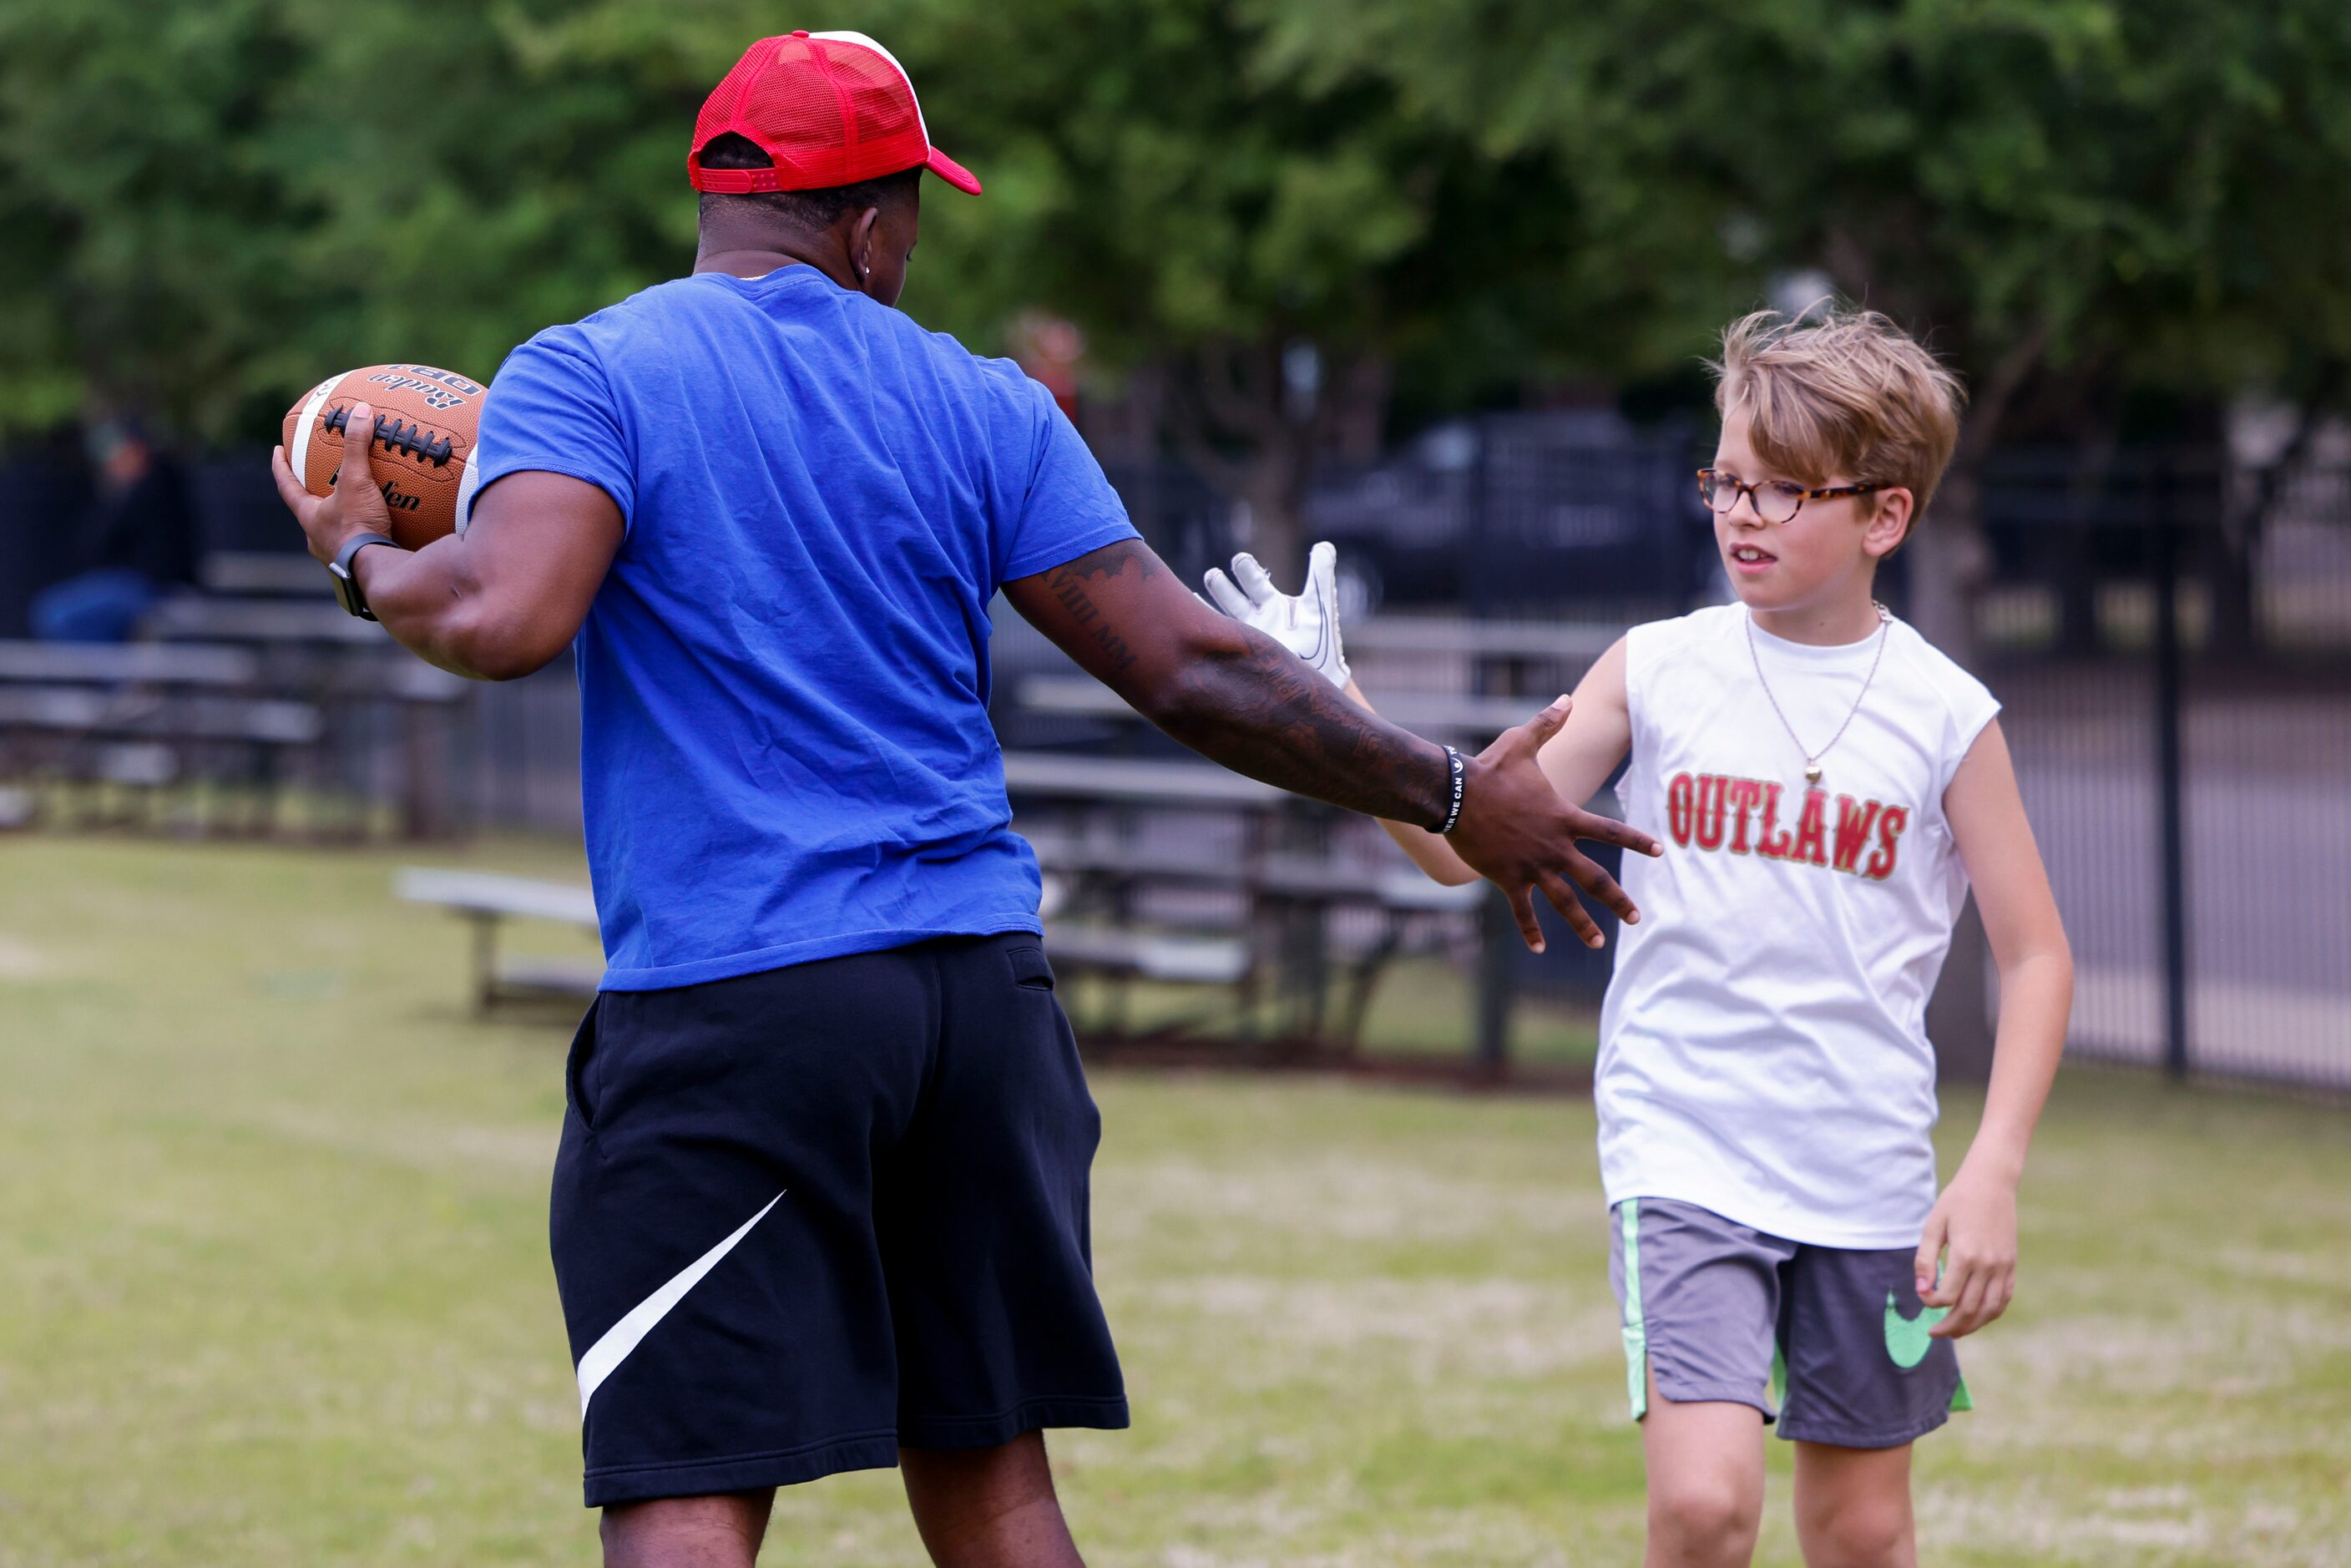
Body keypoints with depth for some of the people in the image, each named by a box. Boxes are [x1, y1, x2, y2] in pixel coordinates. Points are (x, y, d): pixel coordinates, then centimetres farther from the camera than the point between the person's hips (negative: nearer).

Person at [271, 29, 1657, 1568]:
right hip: (983, 983, 4)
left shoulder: (585, 375, -1)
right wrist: (1451, 795, 15)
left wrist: (366, 558, 4)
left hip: (724, 1011, -4)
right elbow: (1192, 672, 6)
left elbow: (506, 620, -18)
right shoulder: (985, 407, 9)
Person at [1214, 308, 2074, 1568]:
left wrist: (1993, 1172, -9)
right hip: (1682, 1155, -1)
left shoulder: (1943, 716, -1)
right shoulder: (1657, 672, 0)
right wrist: (1332, 707, -13)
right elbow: (1464, 843, 1)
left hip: (1866, 1176, 1)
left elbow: (2035, 956, 2)